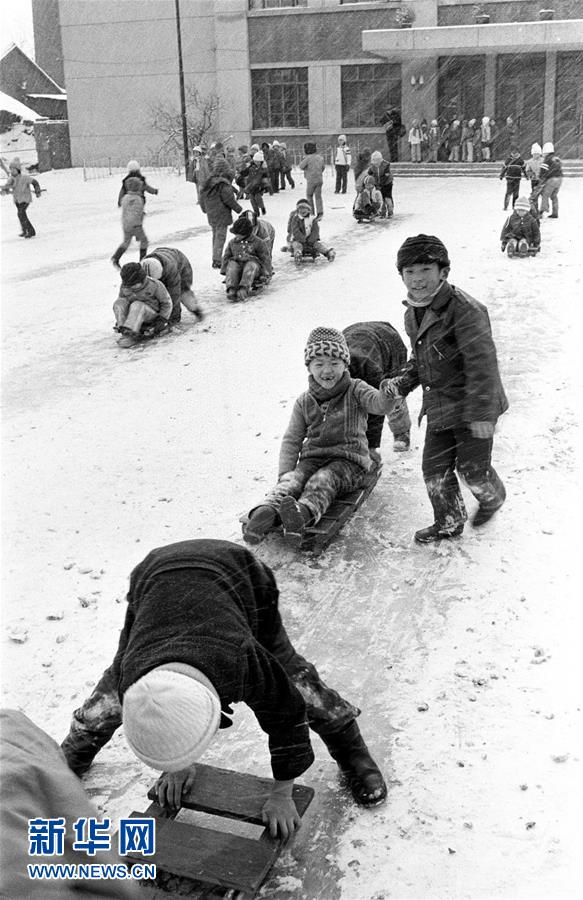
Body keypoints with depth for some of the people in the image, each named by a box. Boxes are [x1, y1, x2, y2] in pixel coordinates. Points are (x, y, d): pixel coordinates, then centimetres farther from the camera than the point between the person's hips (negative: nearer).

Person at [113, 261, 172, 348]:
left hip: (151, 314, -4)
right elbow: (121, 298, 10)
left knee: (137, 306, -34)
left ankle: (130, 334, -40)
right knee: (119, 303, -22)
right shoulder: (124, 286, -7)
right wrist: (119, 319, 5)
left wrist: (162, 320, -14)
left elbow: (167, 303, -7)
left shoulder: (154, 285, -17)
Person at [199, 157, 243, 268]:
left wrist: (204, 209, 28)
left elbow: (202, 197, 12)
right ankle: (217, 260, -7)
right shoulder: (223, 184, -18)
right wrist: (238, 209, -2)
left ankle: (216, 258, 26)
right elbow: (228, 199, -17)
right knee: (220, 236, -4)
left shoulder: (209, 181, 5)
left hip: (211, 214, 8)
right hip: (221, 214, -8)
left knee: (215, 235, 19)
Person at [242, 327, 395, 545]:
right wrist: (285, 473, -4)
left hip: (349, 461, -3)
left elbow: (379, 404, -17)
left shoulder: (355, 390, 3)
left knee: (322, 481, -35)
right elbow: (291, 440, 11)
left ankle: (305, 512, -65)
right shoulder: (304, 402, 11)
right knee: (292, 480, -28)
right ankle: (266, 512, -55)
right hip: (312, 457, 3)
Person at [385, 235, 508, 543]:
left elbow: (482, 364, -23)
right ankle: (449, 522, 29)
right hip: (439, 407, 7)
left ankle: (492, 497, 38)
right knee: (435, 468, 8)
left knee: (473, 467, 4)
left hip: (473, 407, -7)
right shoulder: (413, 314, 6)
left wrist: (482, 415, -24)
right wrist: (402, 382, 3)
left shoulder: (464, 309, -22)